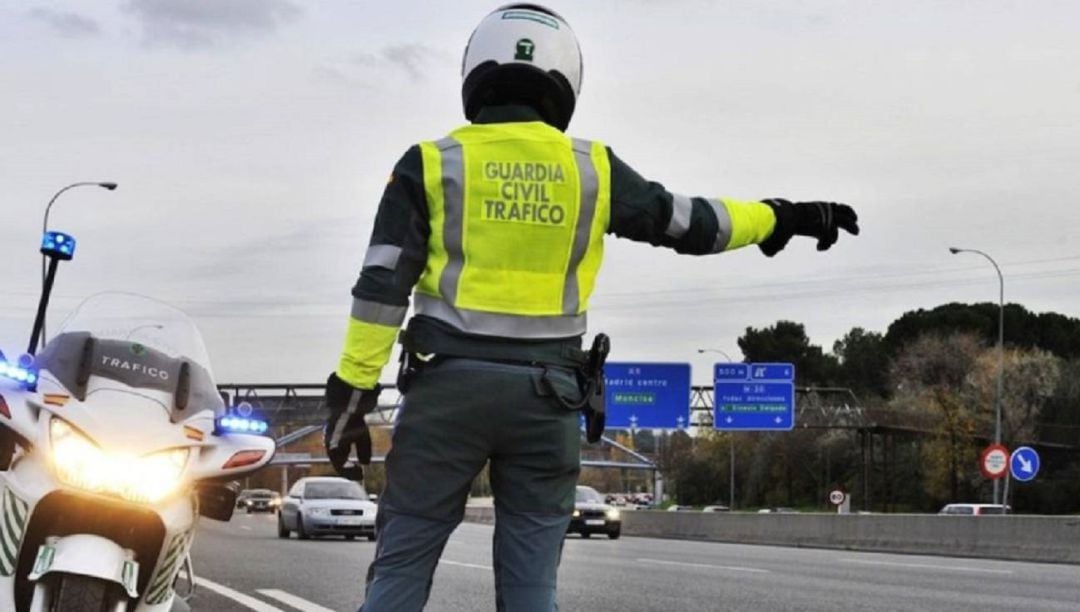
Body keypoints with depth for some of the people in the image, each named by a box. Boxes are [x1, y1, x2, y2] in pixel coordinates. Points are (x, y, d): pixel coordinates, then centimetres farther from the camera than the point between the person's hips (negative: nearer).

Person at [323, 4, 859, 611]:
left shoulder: (432, 164, 1)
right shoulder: (592, 168, 5)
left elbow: (382, 286, -4)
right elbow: (691, 224, 14)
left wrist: (353, 391, -3)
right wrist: (781, 218, 29)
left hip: (450, 383, -1)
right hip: (546, 393, 1)